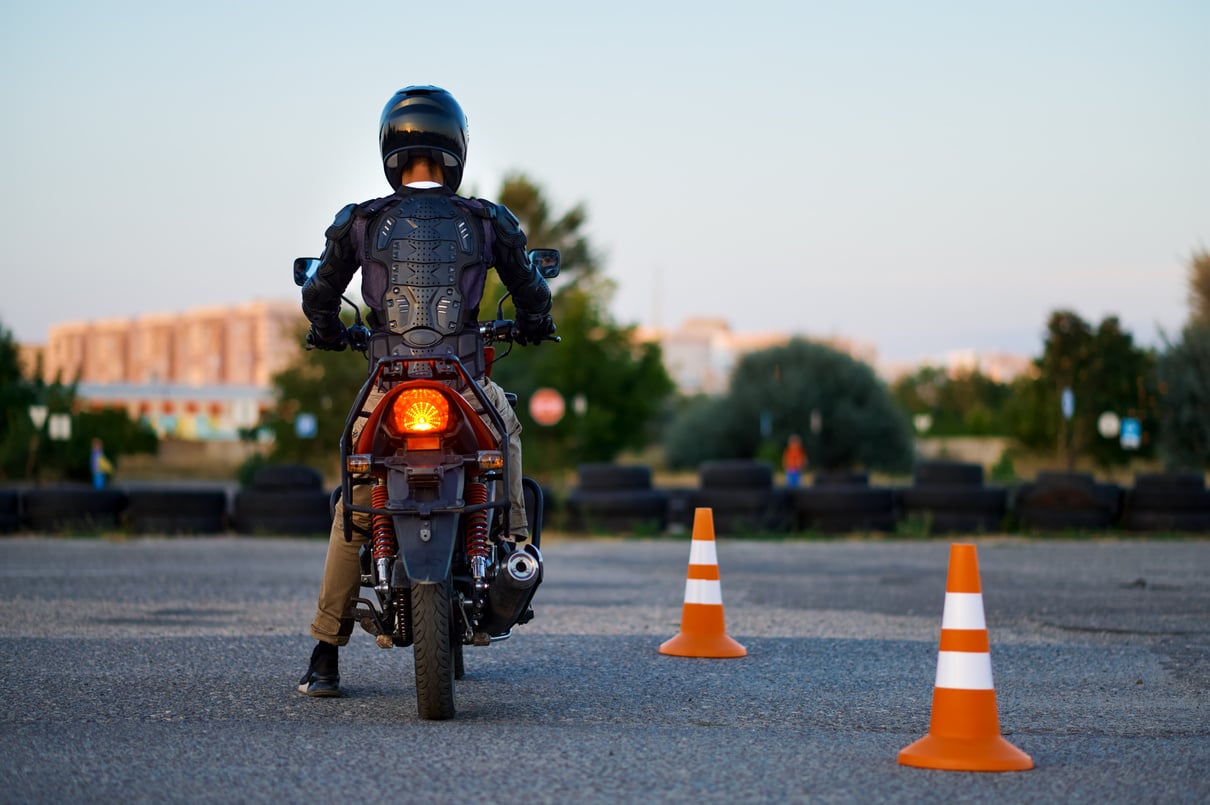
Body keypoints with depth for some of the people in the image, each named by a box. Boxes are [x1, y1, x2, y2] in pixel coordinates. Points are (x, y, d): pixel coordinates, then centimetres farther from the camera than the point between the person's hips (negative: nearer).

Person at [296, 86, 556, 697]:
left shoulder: (359, 222, 3)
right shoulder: (488, 221, 4)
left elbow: (318, 300, 12)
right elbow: (533, 298, 14)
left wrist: (329, 333, 35)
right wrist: (532, 326, 38)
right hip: (466, 389, 0)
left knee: (353, 514, 18)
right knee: (506, 425, 36)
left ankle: (325, 657, 15)